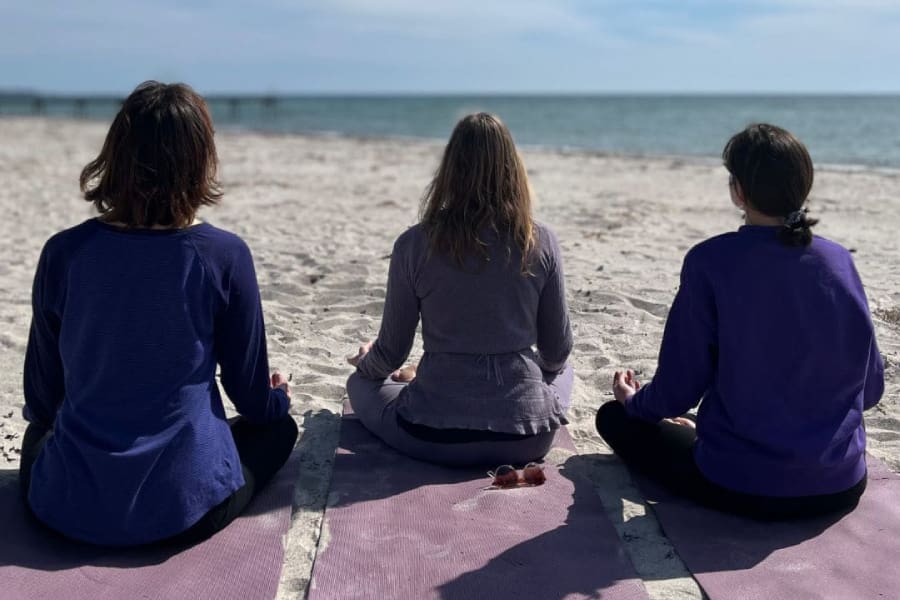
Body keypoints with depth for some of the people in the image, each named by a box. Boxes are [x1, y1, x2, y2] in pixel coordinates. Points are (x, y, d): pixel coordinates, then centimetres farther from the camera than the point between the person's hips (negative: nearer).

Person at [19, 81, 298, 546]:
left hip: (67, 507, 3)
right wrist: (279, 397, 23)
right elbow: (251, 396, -2)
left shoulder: (63, 252, -7)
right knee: (278, 426, 25)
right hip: (187, 507, -3)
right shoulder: (224, 256, -14)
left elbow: (40, 398, 5)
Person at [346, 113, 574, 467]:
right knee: (562, 373, 35)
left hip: (434, 437, -1)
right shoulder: (541, 243, -6)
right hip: (527, 437, 2)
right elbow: (557, 353, 3)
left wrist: (366, 362, 24)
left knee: (360, 383, 28)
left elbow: (391, 354, -1)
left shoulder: (415, 244, -9)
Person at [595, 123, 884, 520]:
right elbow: (871, 388, 3)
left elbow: (678, 391, -13)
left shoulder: (710, 262, -18)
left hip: (744, 489, -5)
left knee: (614, 417, 15)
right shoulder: (840, 261, -5)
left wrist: (633, 401, 9)